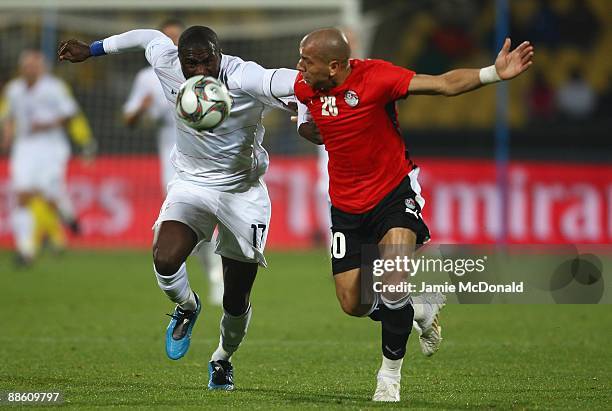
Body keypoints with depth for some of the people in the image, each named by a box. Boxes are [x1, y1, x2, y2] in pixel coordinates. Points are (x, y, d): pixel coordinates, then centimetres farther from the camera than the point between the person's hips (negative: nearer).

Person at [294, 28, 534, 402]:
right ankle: (421, 310, 31)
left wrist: (495, 73, -37)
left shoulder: (375, 76, -20)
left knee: (393, 285, -23)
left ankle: (390, 373, -2)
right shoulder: (304, 87, -5)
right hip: (347, 206, 5)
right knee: (353, 304, 2)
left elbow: (444, 84, -23)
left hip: (394, 193, -5)